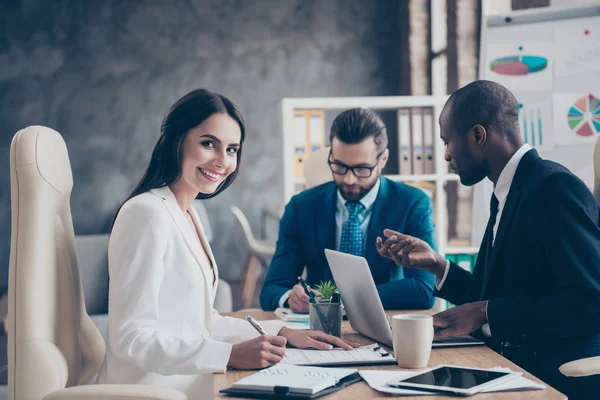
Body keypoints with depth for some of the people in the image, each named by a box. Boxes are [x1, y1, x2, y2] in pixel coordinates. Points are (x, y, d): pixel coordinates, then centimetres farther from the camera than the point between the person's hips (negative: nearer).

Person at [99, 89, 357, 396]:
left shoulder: (187, 215, 12)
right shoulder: (147, 213, -15)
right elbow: (132, 337, -20)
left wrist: (283, 333, 5)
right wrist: (230, 355, -25)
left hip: (187, 380, 8)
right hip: (155, 386, -8)